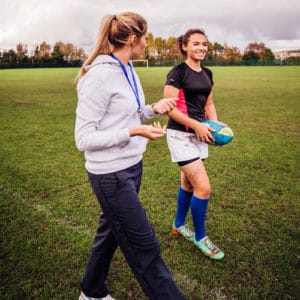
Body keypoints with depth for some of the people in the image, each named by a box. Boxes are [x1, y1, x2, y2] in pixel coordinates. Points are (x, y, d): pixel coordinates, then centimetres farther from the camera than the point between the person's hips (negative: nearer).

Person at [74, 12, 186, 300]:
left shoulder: (127, 70, 7)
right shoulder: (99, 75, -20)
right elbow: (83, 139, -20)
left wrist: (153, 108, 2)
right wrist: (134, 132, -27)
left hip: (132, 166, 9)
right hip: (111, 174, -9)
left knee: (110, 230, 22)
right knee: (144, 247, 2)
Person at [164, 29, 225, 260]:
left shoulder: (207, 74, 10)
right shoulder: (177, 73, -12)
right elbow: (169, 108, -16)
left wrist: (215, 125, 0)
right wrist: (197, 125, -20)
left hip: (200, 134, 8)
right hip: (181, 135, -8)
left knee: (188, 183, 18)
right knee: (204, 188, -9)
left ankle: (179, 225, 39)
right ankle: (201, 238, 12)